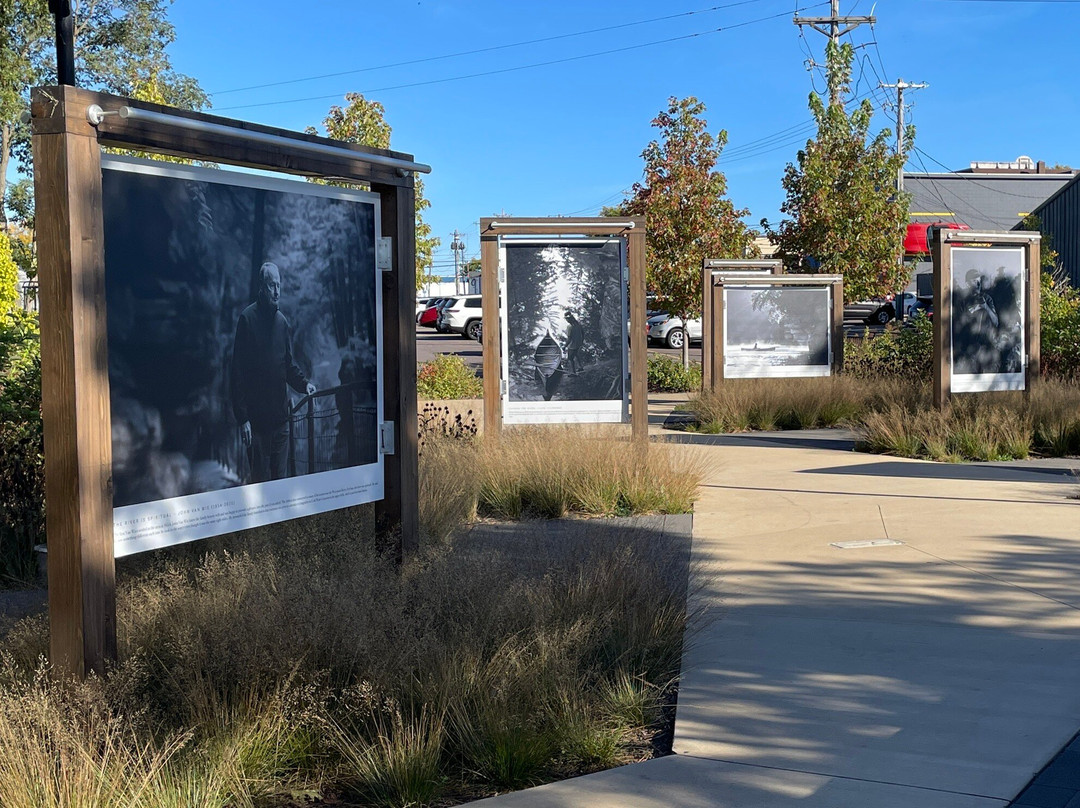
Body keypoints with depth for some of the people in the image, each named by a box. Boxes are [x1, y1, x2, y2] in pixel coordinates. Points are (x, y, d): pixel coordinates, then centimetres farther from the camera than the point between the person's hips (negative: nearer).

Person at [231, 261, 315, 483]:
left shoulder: (282, 321, 11)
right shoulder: (247, 318, -7)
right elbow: (238, 371, -10)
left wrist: (304, 383, -1)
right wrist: (243, 418, -14)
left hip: (281, 417, 5)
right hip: (257, 418, -5)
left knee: (281, 477, 10)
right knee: (261, 479, 1)